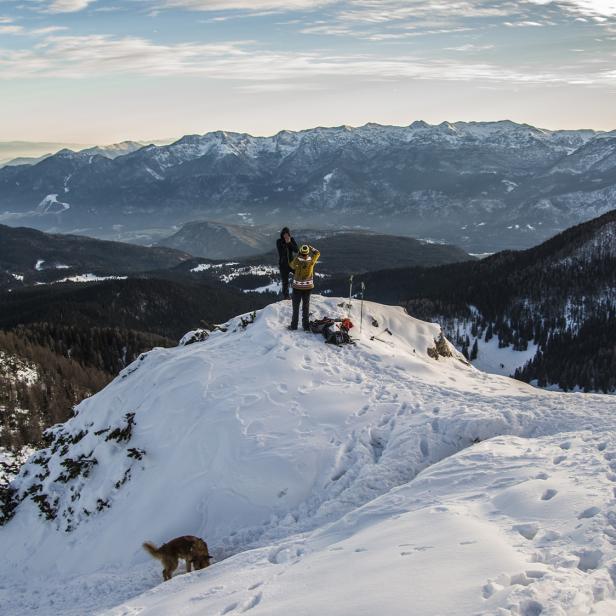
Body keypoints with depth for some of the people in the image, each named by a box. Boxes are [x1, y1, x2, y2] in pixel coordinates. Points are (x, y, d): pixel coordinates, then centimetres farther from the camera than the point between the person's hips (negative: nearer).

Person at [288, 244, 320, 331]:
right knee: (306, 306, 12)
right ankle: (306, 326, 15)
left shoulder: (296, 261, -18)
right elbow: (317, 253, 7)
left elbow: (292, 266, 6)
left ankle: (294, 325, 15)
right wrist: (310, 247, 16)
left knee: (296, 306, 10)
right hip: (308, 287, 2)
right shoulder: (311, 261, -12)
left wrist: (297, 256, 11)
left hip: (297, 287, -2)